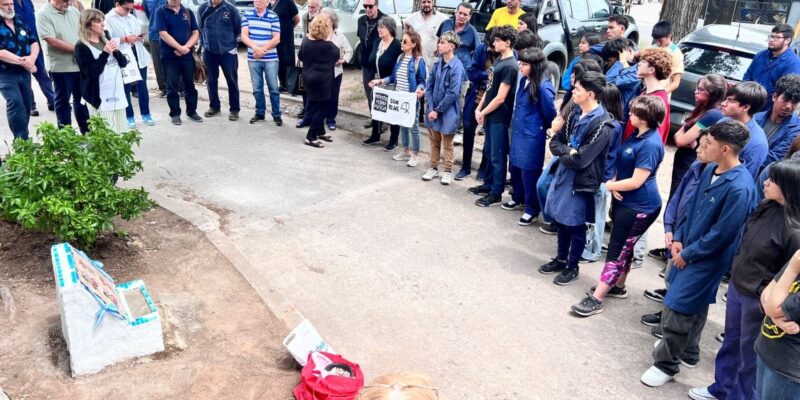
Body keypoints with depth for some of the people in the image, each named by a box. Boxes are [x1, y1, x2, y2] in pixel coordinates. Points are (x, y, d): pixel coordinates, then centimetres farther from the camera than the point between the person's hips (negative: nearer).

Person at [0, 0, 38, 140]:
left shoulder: (20, 20, 8)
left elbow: (34, 41, 6)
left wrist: (32, 58, -14)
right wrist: (23, 62, -21)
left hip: (24, 72, 6)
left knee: (27, 104, 9)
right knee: (15, 103, -17)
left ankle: (23, 138, 22)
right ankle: (22, 140, -14)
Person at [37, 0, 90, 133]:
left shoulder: (74, 11, 7)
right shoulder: (44, 14, -10)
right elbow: (52, 41, -17)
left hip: (81, 64, 5)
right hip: (61, 67, -5)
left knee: (82, 99, 14)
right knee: (63, 101, 7)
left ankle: (86, 131, 24)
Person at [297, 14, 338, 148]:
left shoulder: (306, 40, -1)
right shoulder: (327, 45, -21)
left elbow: (300, 56, 11)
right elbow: (337, 54, -2)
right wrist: (328, 39, 1)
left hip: (308, 77, 8)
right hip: (321, 80, -8)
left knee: (314, 106, 19)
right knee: (320, 108, 2)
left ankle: (320, 132, 32)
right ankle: (311, 137, 4)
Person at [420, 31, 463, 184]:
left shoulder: (457, 66, -17)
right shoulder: (437, 63, 3)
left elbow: (453, 93, -20)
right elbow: (429, 86, 4)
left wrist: (438, 110, -15)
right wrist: (430, 108, -7)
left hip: (448, 111, -6)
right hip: (433, 110, 6)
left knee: (447, 144, 8)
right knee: (434, 141, 17)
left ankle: (448, 171, 23)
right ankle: (433, 168, 31)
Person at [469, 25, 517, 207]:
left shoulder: (510, 66, -18)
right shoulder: (498, 60, 10)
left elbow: (500, 98, -19)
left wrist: (483, 113, -10)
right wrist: (479, 109, 6)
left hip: (500, 117, -9)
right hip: (490, 115, 9)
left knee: (498, 155, 0)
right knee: (489, 152, 19)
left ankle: (496, 193, 9)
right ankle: (488, 184, 33)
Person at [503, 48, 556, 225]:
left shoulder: (543, 87, -21)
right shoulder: (523, 81, 3)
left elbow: (550, 113, -10)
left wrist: (543, 129, 5)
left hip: (532, 137, -8)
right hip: (517, 132, 8)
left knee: (529, 172, 3)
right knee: (515, 166, 20)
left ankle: (532, 209, 18)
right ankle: (518, 199, 41)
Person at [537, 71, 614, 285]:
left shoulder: (603, 125, -21)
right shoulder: (575, 113, 3)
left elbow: (580, 160, -22)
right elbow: (555, 143, 4)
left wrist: (562, 152, -6)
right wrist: (569, 151, -16)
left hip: (581, 181, -7)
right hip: (562, 173, 7)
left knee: (576, 226, 9)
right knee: (560, 220, 18)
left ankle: (572, 267, 27)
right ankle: (560, 259, 37)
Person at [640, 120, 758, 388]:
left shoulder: (739, 187, -28)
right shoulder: (710, 170, -1)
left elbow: (722, 234, -24)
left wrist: (688, 254, -15)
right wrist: (679, 238, 4)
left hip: (708, 258, -8)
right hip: (689, 249, 8)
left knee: (676, 309, -3)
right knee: (695, 304, 25)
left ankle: (666, 364, 14)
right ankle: (684, 344, 44)